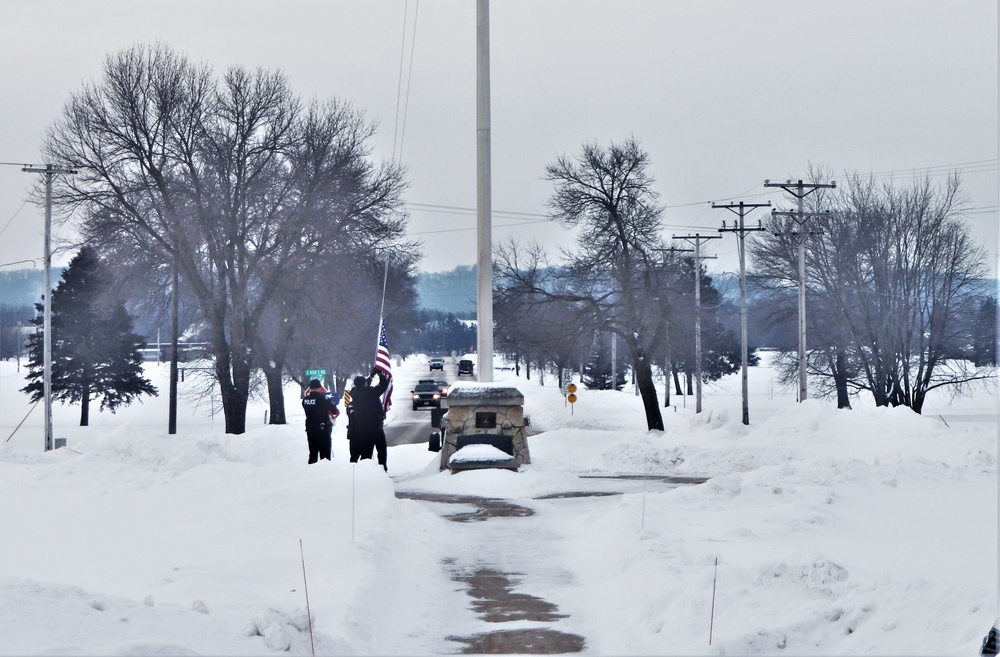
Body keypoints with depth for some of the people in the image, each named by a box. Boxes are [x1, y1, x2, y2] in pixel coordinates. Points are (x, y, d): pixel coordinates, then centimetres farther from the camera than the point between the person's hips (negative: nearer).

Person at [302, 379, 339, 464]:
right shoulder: (324, 399, -16)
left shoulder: (305, 399, -1)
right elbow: (335, 411, -10)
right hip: (323, 429, -5)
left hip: (310, 429, 5)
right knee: (325, 454, 0)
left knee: (312, 454, 13)